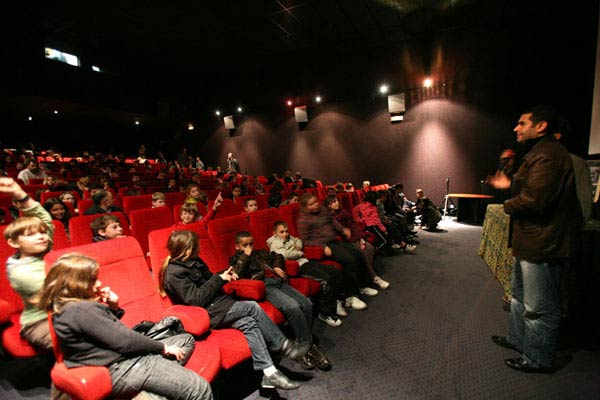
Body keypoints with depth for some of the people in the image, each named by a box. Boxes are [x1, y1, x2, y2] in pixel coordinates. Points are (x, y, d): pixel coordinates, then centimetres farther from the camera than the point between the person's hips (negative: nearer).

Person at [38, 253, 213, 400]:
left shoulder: (72, 306, 12)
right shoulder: (82, 310, -20)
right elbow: (123, 341, -21)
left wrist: (113, 307, 3)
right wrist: (163, 347, -10)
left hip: (125, 359, 11)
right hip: (122, 369, -11)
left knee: (186, 339, 20)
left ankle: (166, 376, 0)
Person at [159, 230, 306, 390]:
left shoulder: (193, 262, 9)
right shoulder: (174, 273, -17)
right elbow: (197, 300, -21)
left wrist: (223, 276, 1)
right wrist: (219, 279, -16)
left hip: (216, 306, 8)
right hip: (207, 315, -8)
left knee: (248, 323, -13)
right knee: (252, 307, -19)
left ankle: (269, 373, -10)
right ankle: (284, 345, -6)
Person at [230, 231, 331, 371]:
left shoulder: (260, 253, 31)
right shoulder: (236, 259, 15)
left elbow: (278, 256, 36)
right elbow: (237, 273, -6)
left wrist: (277, 267, 16)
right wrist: (245, 256, 0)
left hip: (278, 281, 6)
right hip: (264, 286, -6)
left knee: (307, 304, -15)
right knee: (293, 307, -29)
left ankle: (304, 343, -1)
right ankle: (306, 346, -15)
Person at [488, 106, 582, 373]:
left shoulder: (548, 154, -20)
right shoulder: (539, 152, 17)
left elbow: (534, 199, -29)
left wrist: (509, 205, -11)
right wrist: (510, 185, 12)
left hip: (542, 244, -12)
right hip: (530, 241, 12)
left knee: (540, 306, 4)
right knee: (519, 294, 23)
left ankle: (537, 359, 20)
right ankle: (518, 339, 40)